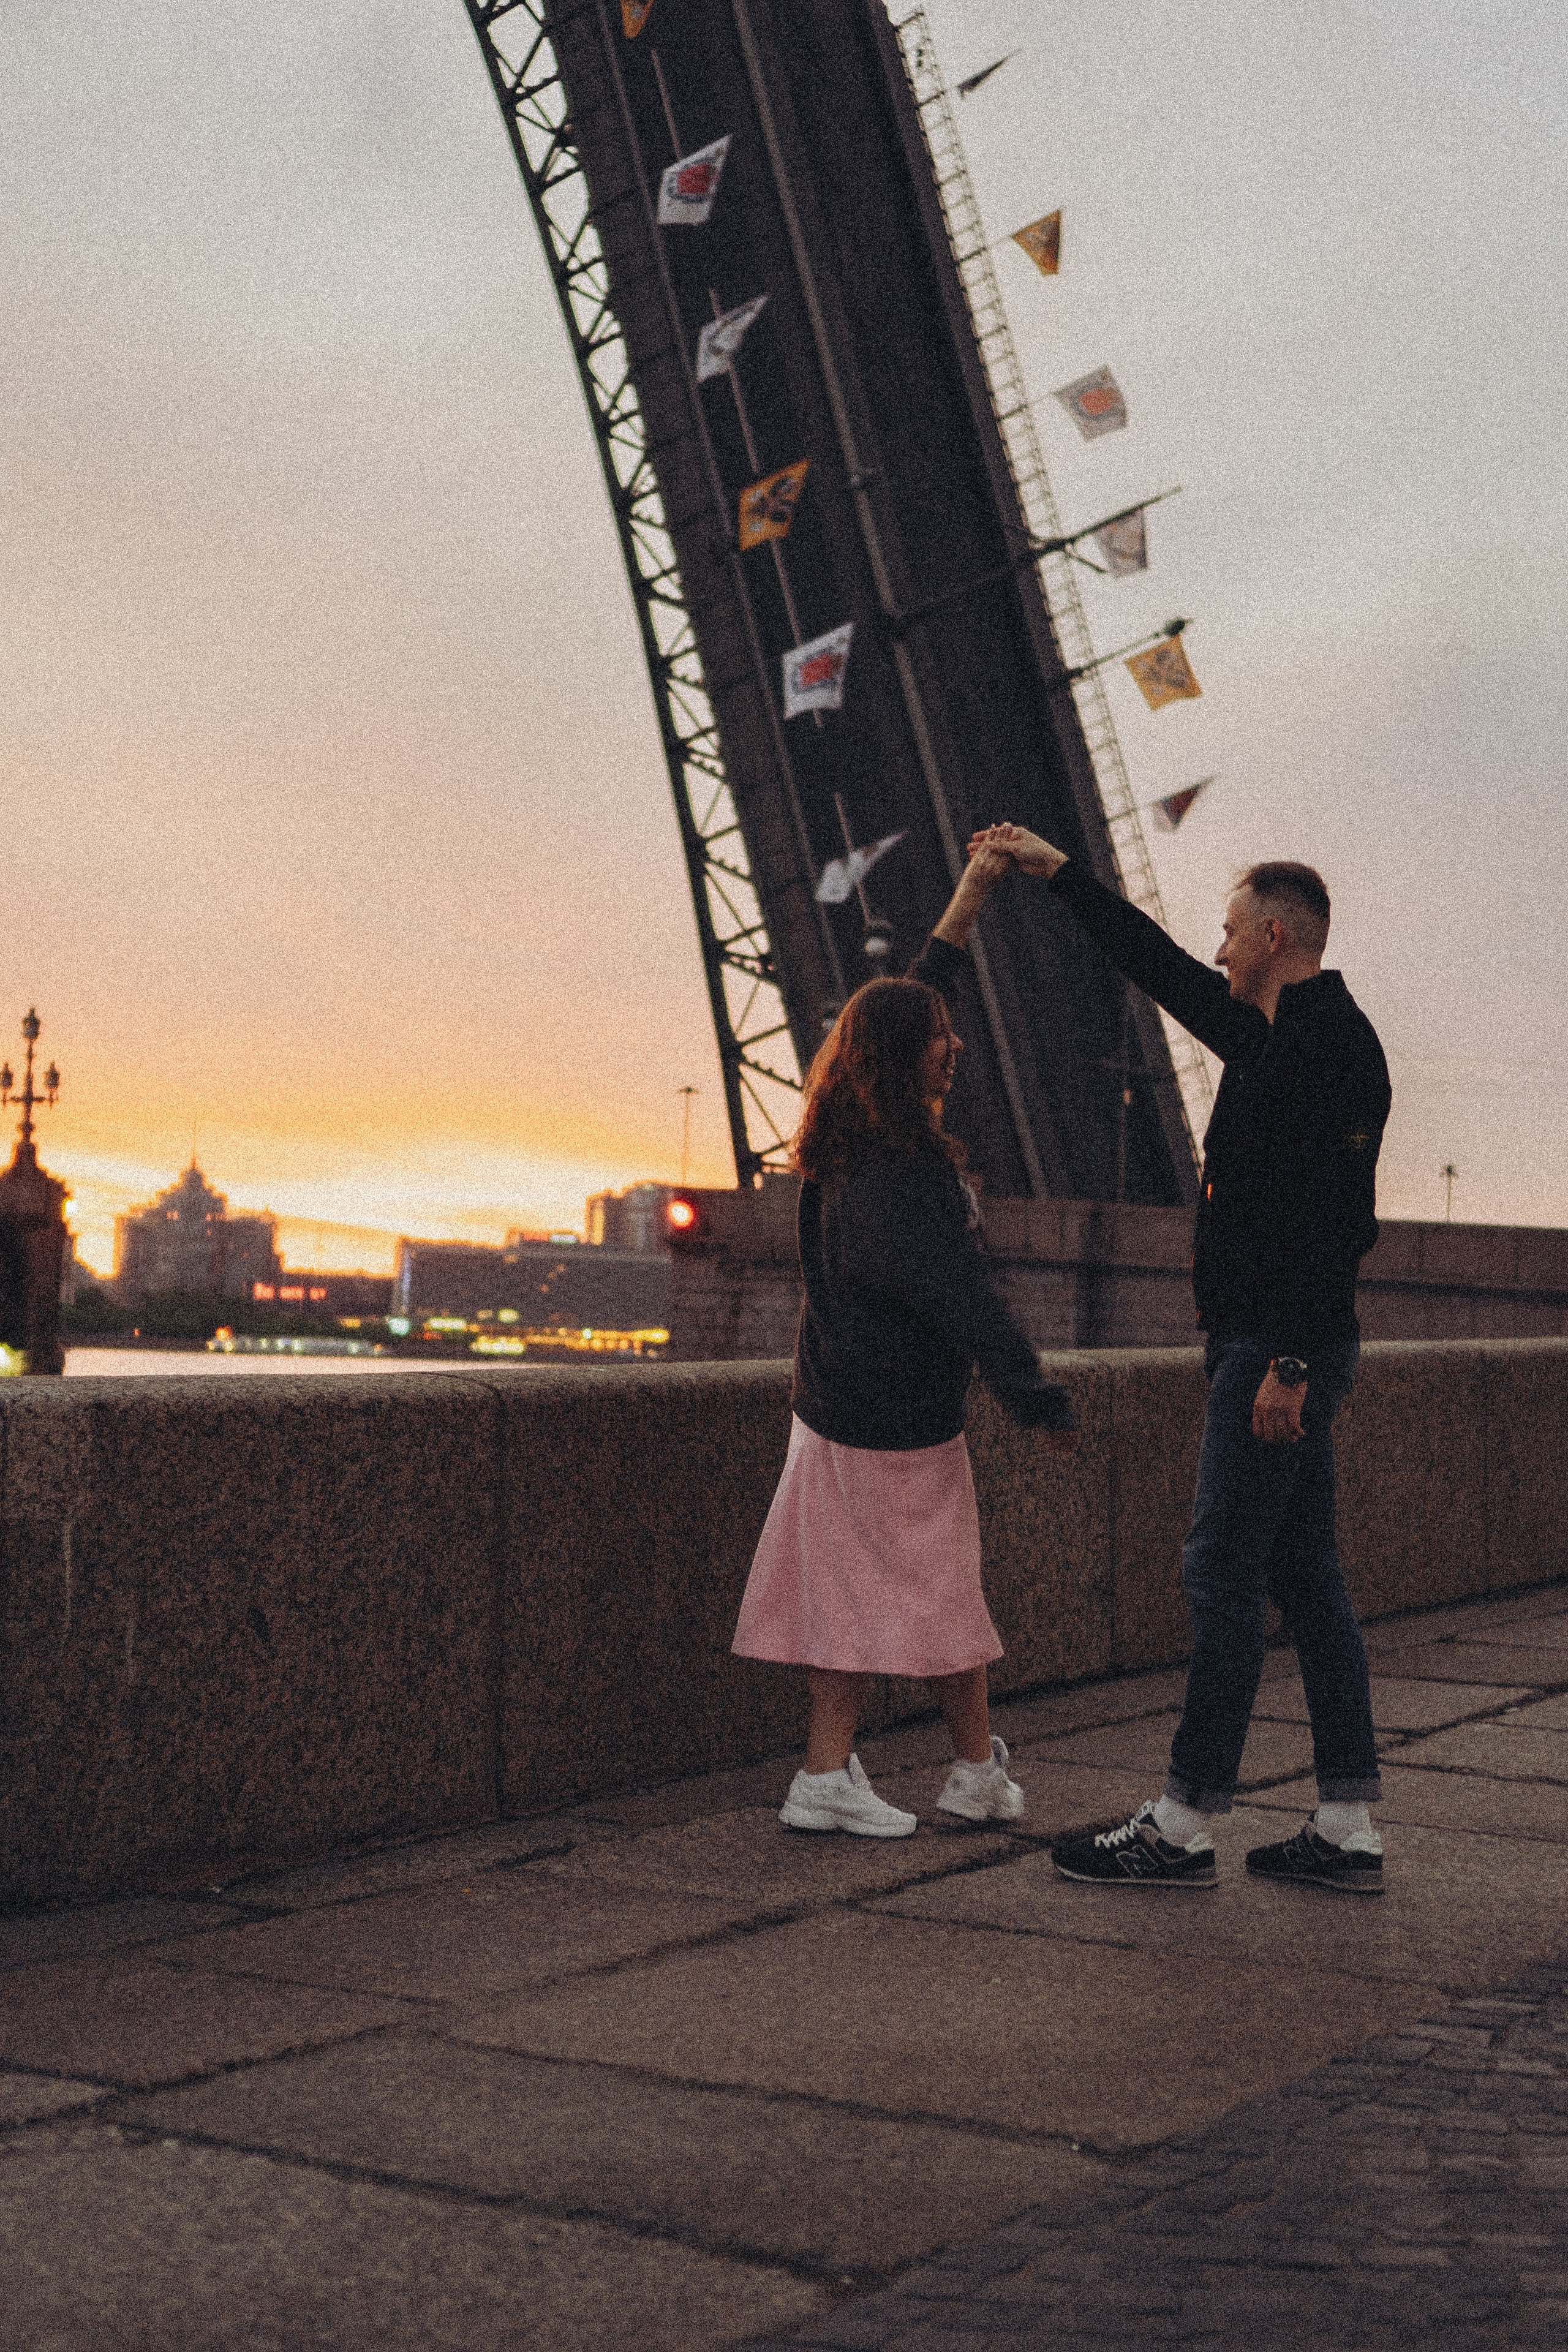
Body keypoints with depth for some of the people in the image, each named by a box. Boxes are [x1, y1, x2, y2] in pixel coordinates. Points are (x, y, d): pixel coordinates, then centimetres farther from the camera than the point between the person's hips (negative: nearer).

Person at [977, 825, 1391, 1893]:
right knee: (1304, 1573, 9)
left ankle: (1183, 1829, -2)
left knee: (1223, 1568, -7)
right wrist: (1056, 870, 32)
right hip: (1275, 1348, 10)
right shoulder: (1273, 1036, 16)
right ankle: (1349, 1832, 12)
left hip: (1281, 1347, -10)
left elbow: (1331, 1217, -22)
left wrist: (1290, 1361, -25)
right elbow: (1161, 968, 28)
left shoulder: (1330, 1044, -14)